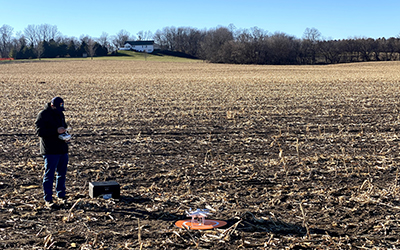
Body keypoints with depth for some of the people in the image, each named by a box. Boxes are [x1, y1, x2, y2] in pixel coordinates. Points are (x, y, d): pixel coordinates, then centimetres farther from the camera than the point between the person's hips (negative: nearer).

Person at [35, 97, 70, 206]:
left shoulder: (60, 114, 13)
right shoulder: (43, 115, -9)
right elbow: (39, 132, -18)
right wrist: (56, 131, -25)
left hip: (63, 149, 7)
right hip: (50, 151, -7)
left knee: (62, 174, 15)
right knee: (49, 175, -4)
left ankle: (61, 195, 28)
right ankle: (48, 199, 3)